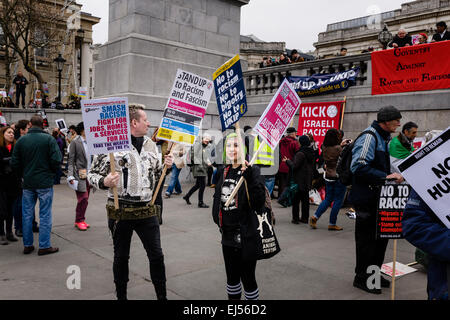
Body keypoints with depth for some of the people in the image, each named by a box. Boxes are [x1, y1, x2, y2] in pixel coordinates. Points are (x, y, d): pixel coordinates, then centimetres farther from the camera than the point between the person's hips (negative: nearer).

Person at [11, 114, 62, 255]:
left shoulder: (21, 140, 2)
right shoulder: (49, 139, -9)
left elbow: (14, 163, 2)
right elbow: (56, 160, -14)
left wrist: (24, 174, 16)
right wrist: (51, 172, 5)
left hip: (27, 183, 4)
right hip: (45, 183, -3)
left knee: (27, 214, 13)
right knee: (45, 215, 3)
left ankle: (27, 245, 20)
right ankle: (44, 246, 6)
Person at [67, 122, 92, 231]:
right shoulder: (75, 142, -4)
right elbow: (71, 160, -5)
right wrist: (70, 175, -13)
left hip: (89, 175, 5)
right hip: (80, 175, -5)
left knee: (85, 199, 9)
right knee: (83, 198, -8)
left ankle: (81, 220, 20)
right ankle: (79, 220, 7)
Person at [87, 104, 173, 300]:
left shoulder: (150, 145, 8)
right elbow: (92, 175, -5)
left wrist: (166, 166, -1)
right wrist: (104, 182, -25)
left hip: (146, 211, 4)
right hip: (120, 211, -4)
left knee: (157, 256, 9)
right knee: (121, 257, 12)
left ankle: (162, 296, 25)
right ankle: (121, 296, 32)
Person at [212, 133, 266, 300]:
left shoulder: (251, 171, -13)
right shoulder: (223, 171, 7)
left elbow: (259, 203, -24)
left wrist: (249, 178, -32)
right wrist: (217, 219, 15)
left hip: (246, 235, -6)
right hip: (228, 234, 6)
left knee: (247, 277, 5)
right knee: (231, 277, 19)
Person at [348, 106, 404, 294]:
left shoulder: (383, 138, 16)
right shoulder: (369, 137, -16)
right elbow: (359, 167, -26)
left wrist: (393, 175, 11)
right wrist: (385, 176, -25)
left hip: (377, 197, 10)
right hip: (366, 198, -10)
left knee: (381, 236, 16)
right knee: (366, 239, 0)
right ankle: (361, 278, 15)